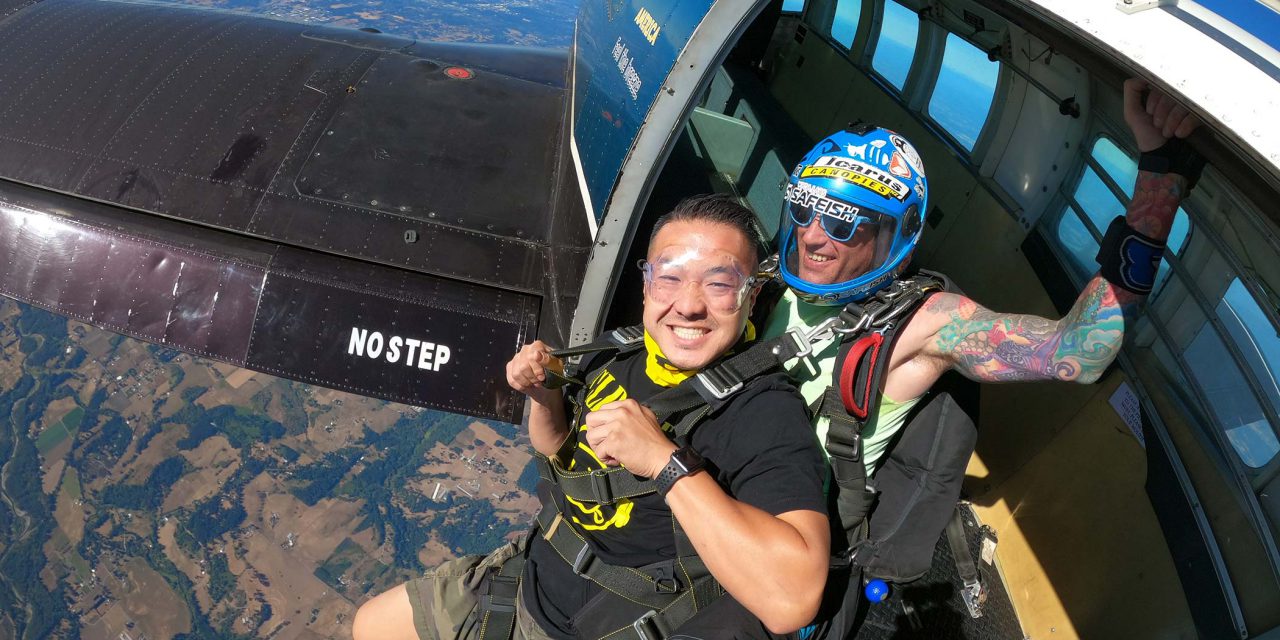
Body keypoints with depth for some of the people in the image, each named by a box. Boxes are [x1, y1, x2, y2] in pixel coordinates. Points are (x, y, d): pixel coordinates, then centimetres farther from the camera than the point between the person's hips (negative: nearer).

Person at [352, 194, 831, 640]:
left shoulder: (765, 411, -25)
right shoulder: (620, 355, -4)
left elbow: (792, 599, -37)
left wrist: (666, 461, -38)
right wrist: (544, 395, -7)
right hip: (533, 580, 7)